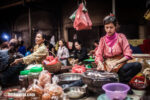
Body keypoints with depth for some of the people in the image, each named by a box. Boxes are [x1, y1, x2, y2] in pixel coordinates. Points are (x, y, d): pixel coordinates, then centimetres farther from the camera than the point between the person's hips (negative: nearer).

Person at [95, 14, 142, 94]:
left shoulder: (121, 37, 1)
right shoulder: (103, 39, 6)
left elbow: (128, 55, -6)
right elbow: (98, 55, 0)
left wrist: (116, 63, -21)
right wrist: (100, 64, -22)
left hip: (120, 65, -1)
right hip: (107, 66, 2)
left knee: (137, 65, -29)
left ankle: (122, 83, -13)